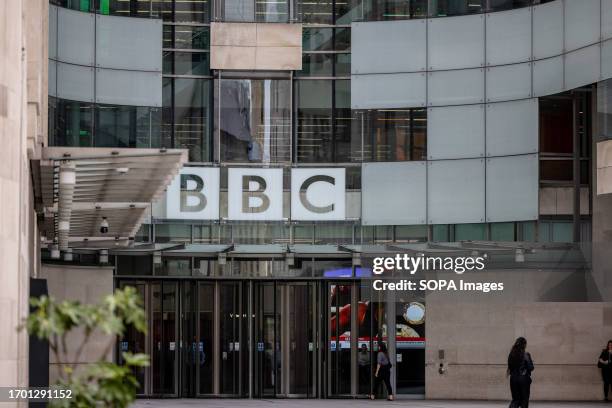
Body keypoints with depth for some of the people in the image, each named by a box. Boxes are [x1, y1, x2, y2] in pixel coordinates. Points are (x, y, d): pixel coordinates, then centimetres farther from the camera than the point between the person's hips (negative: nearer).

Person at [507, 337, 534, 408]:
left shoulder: (511, 355, 1)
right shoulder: (526, 355, -12)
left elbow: (510, 367, 7)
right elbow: (530, 368, -11)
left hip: (513, 378, 4)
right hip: (524, 378, -4)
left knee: (515, 399, 9)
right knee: (524, 399, 8)